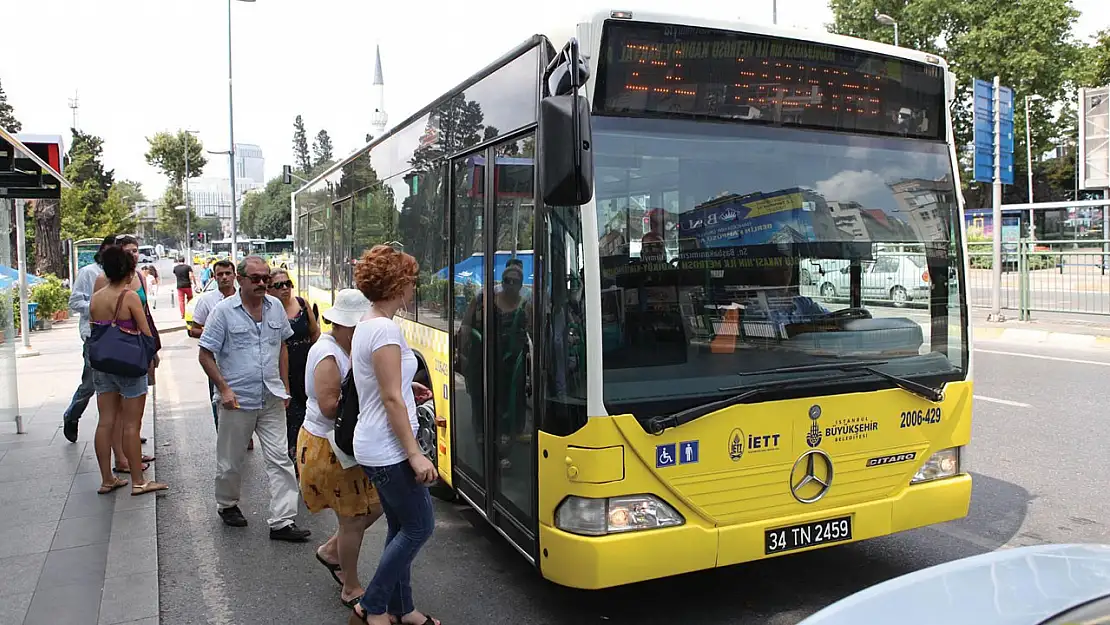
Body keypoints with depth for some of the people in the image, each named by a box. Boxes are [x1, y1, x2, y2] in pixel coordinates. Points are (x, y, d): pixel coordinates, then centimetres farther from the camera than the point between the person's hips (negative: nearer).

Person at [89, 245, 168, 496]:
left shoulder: (95, 298, 4)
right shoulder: (130, 296, -13)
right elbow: (146, 333, -10)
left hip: (102, 365, 6)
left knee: (106, 422, 10)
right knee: (131, 424, 1)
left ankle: (107, 480, 18)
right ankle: (138, 482, 8)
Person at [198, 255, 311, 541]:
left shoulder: (276, 307, 5)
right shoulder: (224, 310, -7)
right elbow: (206, 355, -5)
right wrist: (224, 389, -13)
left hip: (272, 399, 3)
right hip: (237, 400, -3)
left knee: (280, 459, -1)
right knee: (230, 461, 12)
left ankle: (282, 521, 3)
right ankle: (228, 505, 38)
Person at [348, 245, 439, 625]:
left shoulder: (365, 325, 10)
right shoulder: (385, 330, -20)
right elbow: (392, 399, -21)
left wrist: (407, 388, 28)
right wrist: (415, 454, -19)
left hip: (375, 446, 10)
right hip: (389, 449, -10)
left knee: (401, 528, 16)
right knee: (420, 526, 2)